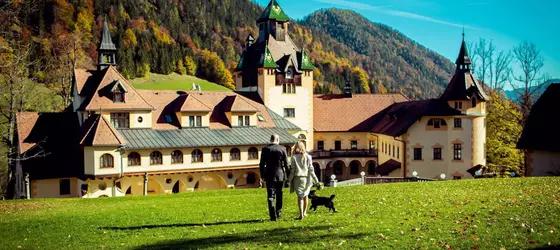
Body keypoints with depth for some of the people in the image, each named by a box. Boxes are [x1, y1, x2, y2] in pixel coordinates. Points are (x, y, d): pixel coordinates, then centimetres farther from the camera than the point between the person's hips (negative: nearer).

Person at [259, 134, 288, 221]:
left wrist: (263, 176, 5)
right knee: (279, 195, 17)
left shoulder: (265, 149, -5)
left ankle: (273, 216, -6)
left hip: (269, 176, -1)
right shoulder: (282, 149, -4)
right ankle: (278, 213, 22)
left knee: (271, 196, 1)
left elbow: (262, 164, -4)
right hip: (280, 175, 1)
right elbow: (286, 163, -1)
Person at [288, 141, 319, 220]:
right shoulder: (308, 157, 1)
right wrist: (315, 180, 7)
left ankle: (301, 214, -11)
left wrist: (289, 180, 3)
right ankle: (305, 212, 25)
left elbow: (292, 170, -5)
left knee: (300, 196, -1)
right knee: (305, 195, 18)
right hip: (306, 178, 2)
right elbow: (311, 169, 1)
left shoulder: (294, 157, -4)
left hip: (298, 178, -2)